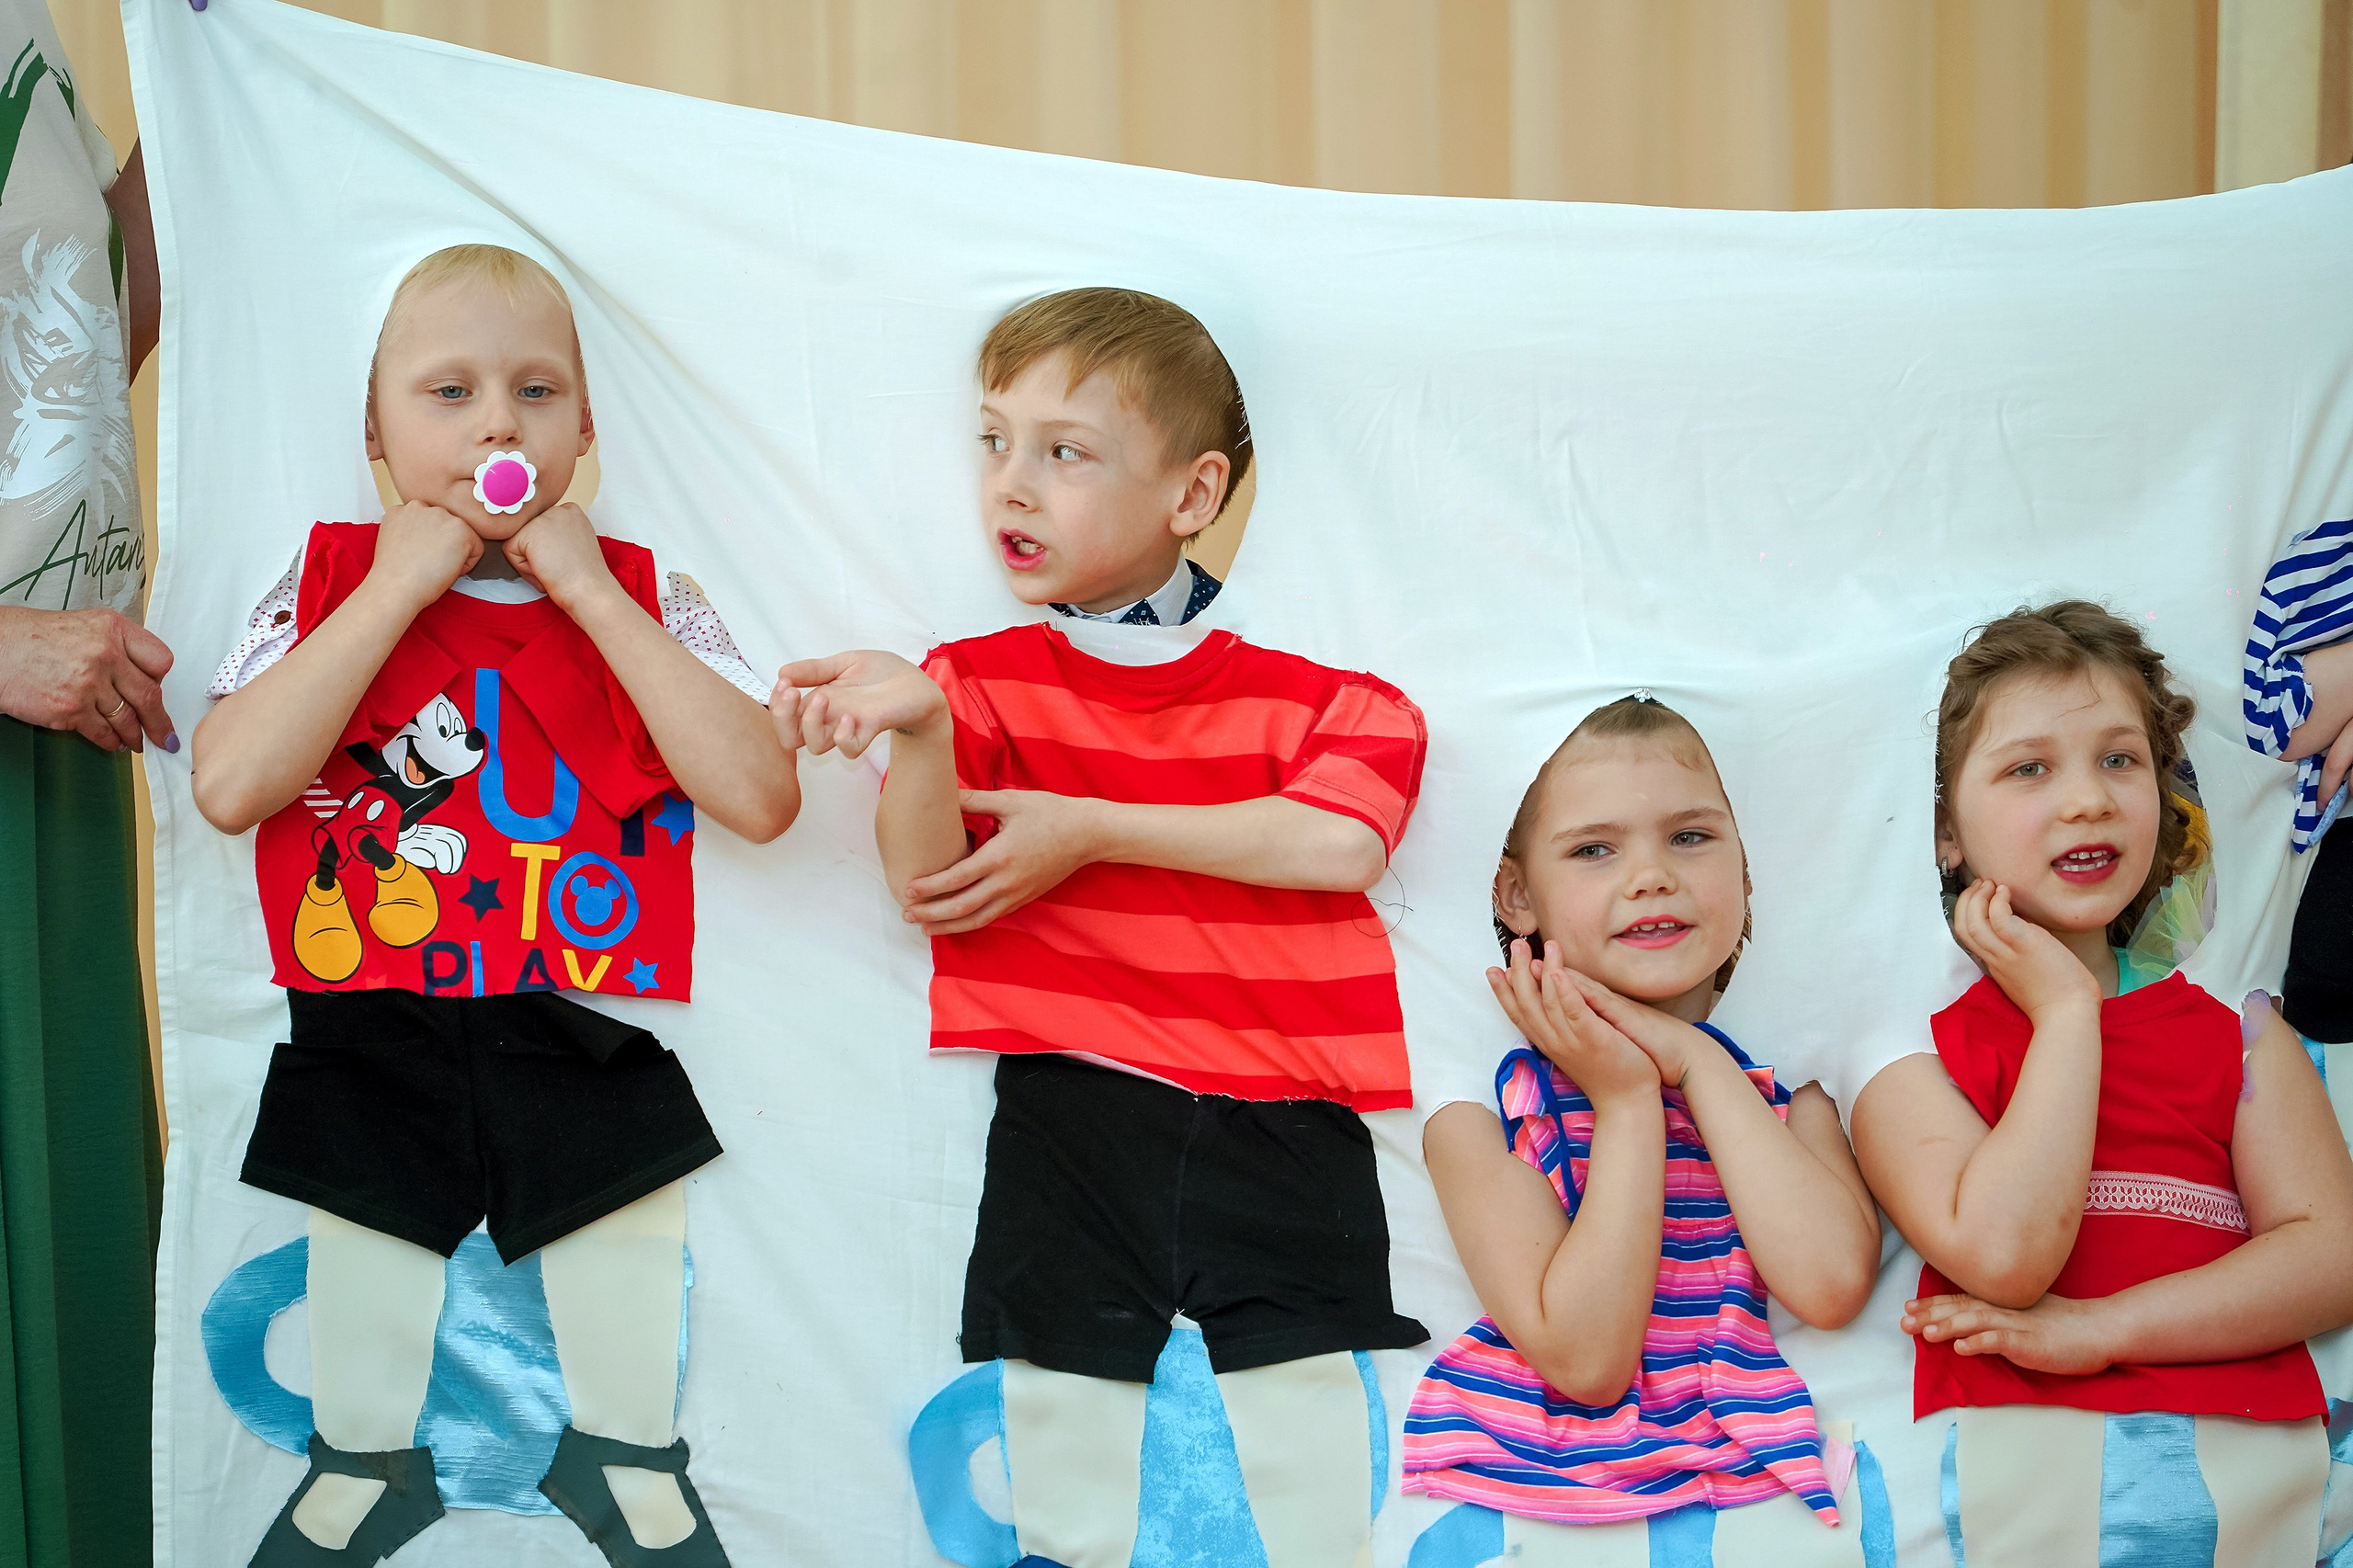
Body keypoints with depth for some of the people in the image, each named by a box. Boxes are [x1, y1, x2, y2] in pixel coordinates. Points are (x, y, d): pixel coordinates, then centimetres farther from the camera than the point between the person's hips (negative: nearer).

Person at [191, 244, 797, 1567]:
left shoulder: (642, 595, -1)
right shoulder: (335, 582, -2)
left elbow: (763, 799, -16)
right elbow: (231, 788, -18)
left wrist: (591, 593, -16)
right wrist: (397, 587, -17)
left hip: (587, 1045, 0)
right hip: (373, 1048, 0)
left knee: (620, 1272, 14)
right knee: (372, 1238, 18)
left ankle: (628, 1456, 42)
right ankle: (366, 1462, 45)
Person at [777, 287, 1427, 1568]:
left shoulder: (1297, 686, 5)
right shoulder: (979, 681, 9)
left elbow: (1340, 841, -12)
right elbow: (922, 887, -2)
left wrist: (1085, 826, -8)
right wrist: (918, 726, -22)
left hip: (1278, 1116, -1)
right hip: (1068, 1116, 1)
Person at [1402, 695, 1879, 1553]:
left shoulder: (1787, 1087, 8)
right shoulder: (1478, 1106, -2)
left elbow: (1832, 1285, -11)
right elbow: (1583, 1360, -12)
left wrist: (1699, 1063, -9)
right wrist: (1628, 1103, -12)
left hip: (1737, 1494, 2)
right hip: (1516, 1498, -2)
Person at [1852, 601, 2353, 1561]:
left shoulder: (2238, 1031, 16)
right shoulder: (1910, 1051, 7)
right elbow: (2001, 1255, -10)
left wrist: (2097, 1327, -8)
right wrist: (2067, 1011, -4)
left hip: (2252, 1445, 3)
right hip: (2020, 1458, -3)